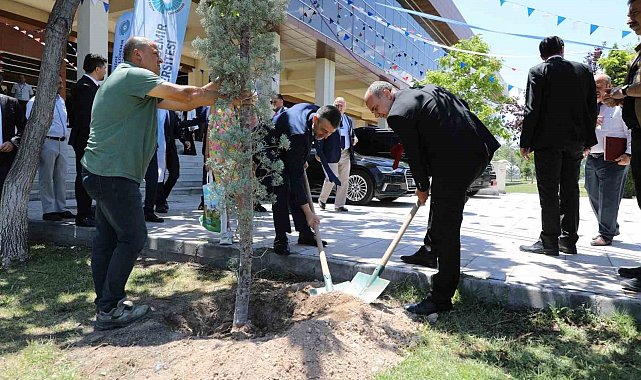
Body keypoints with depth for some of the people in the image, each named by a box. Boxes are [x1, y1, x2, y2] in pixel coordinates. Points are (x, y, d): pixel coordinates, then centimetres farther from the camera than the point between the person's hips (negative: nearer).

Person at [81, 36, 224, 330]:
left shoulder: (130, 81, 21)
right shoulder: (132, 75, -10)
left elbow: (181, 104, 13)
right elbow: (186, 95, -17)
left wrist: (215, 89, 7)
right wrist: (223, 97, -4)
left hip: (102, 172, 11)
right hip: (114, 174, -11)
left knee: (107, 237, 13)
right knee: (132, 238, -4)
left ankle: (105, 302, 22)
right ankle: (109, 311, 3)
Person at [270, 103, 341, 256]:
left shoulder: (315, 110, -18)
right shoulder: (298, 134, -42)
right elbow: (296, 176, -41)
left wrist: (302, 160, 11)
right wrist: (308, 212, -41)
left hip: (290, 153, 8)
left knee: (295, 190, 5)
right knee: (281, 191, -20)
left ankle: (305, 234, 10)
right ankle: (281, 239, -12)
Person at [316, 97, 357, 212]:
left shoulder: (349, 120, 16)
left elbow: (352, 134, 29)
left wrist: (354, 139, 6)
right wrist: (319, 153, -17)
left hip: (346, 154, 6)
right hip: (332, 154, -6)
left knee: (344, 181, 5)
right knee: (331, 179, -5)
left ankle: (339, 205, 15)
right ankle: (322, 199, 21)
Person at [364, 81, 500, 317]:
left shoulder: (398, 115, -7)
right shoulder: (429, 89, 19)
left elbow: (415, 155, -3)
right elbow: (463, 105, 21)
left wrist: (422, 188, 13)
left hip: (455, 163, -10)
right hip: (479, 149, 10)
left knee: (446, 228, -4)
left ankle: (441, 299, 4)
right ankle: (431, 251, 43)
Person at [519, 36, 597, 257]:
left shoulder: (538, 72, -3)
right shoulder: (584, 70, 10)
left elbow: (532, 109, -9)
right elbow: (592, 107, 11)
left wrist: (525, 142, -5)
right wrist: (588, 141, 16)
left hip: (548, 139, -4)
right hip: (576, 140, 5)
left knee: (548, 191, -2)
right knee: (570, 189, 10)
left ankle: (549, 241, -1)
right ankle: (568, 240, 15)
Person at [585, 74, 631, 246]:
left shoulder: (619, 107, -3)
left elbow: (632, 131, -7)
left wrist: (628, 154, -16)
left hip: (613, 160, -6)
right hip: (592, 159, 7)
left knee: (608, 199, -4)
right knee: (594, 197, 12)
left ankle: (606, 234, 10)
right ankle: (611, 228, 29)